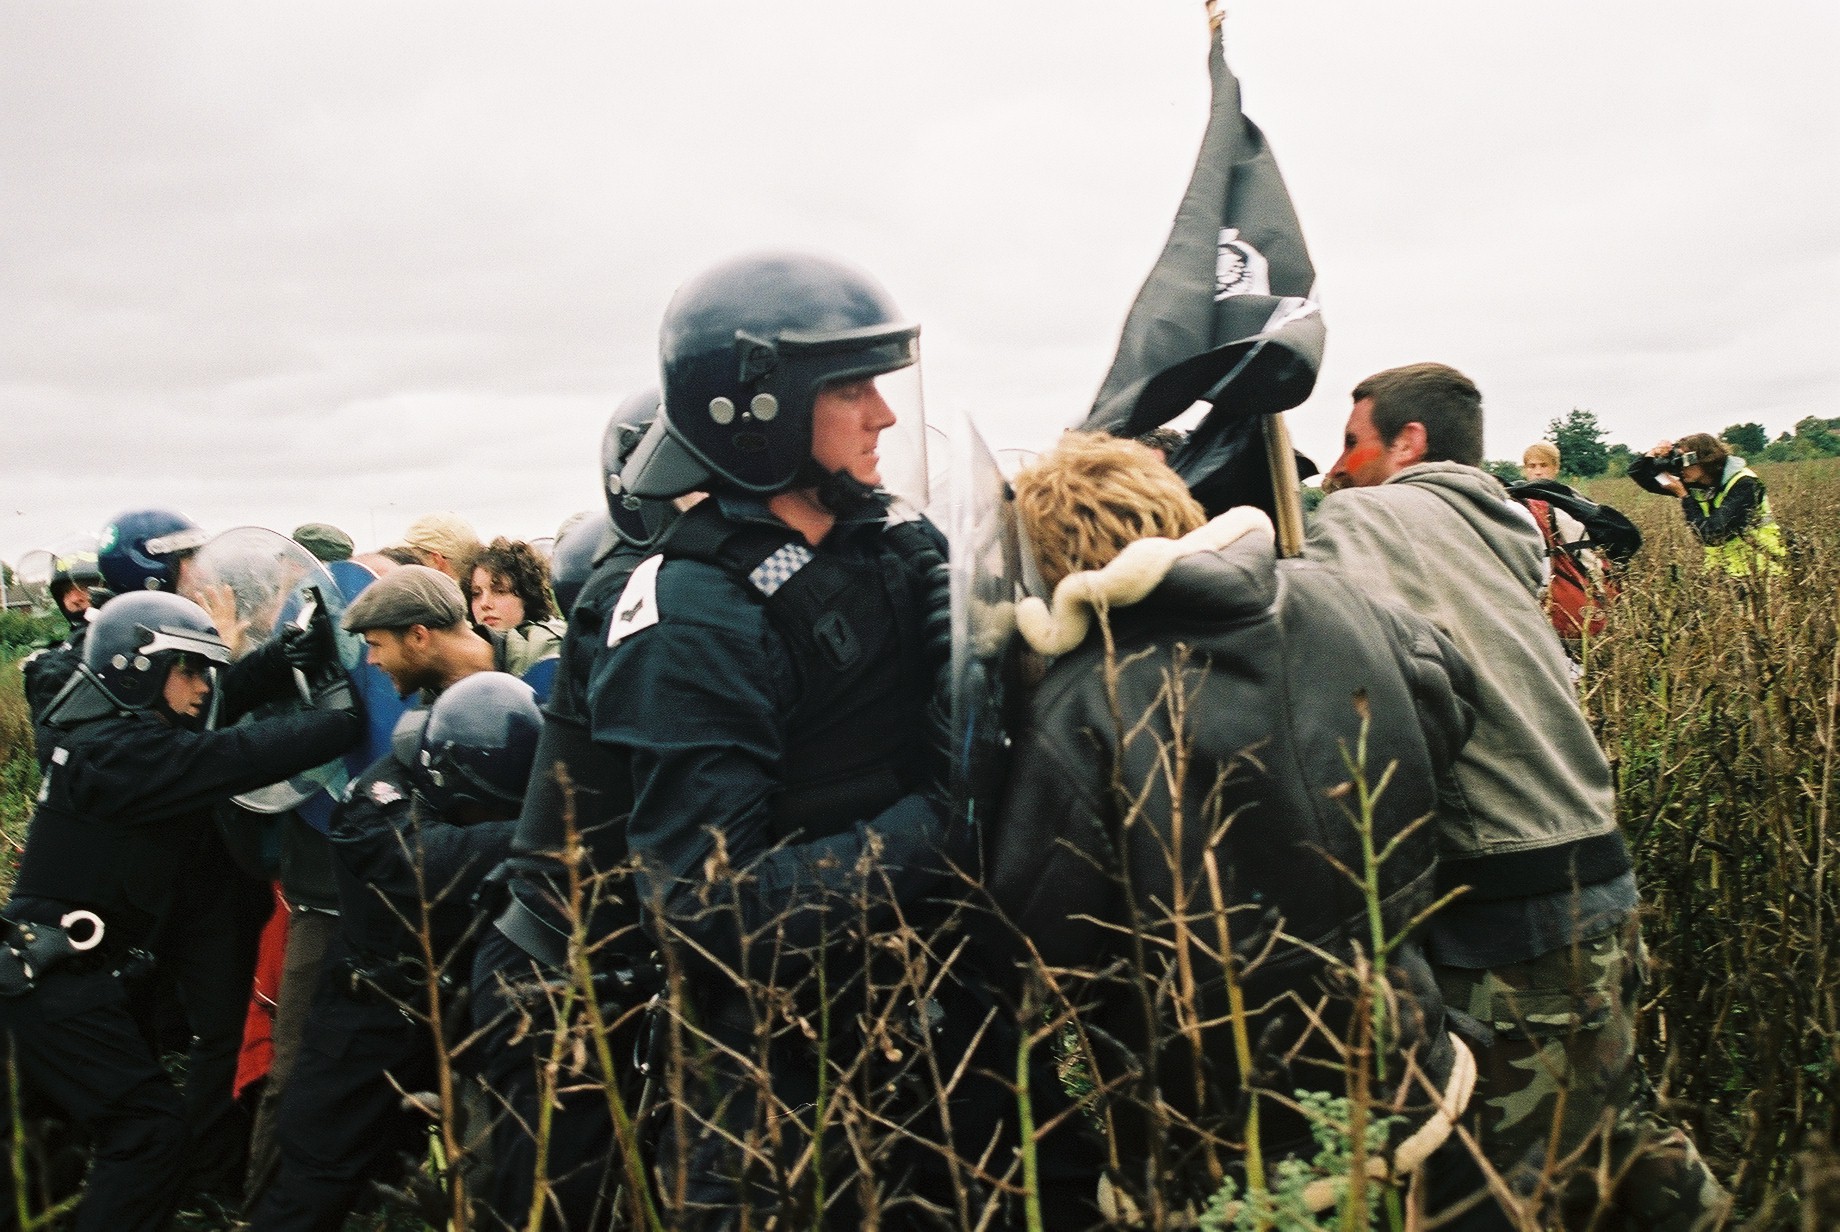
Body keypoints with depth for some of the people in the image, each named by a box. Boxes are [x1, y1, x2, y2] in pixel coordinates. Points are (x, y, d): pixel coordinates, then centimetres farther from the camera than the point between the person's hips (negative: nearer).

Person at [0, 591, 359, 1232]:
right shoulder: (117, 749, -22)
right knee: (150, 1129, -10)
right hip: (63, 982, -10)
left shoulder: (109, 730, 8)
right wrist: (339, 717, -26)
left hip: (77, 970, 10)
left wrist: (285, 656, -9)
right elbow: (232, 758, -32)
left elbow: (226, 698, 8)